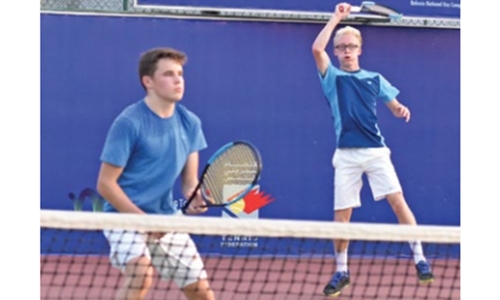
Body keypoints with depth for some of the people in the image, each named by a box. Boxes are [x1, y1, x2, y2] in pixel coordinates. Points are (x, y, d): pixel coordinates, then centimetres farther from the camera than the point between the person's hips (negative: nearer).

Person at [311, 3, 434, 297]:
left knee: (398, 200, -11)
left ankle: (419, 257, -5)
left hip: (376, 151, 1)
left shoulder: (374, 79, 12)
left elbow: (395, 105, 16)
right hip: (346, 155, -1)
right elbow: (317, 48, -9)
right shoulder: (332, 78, 6)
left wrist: (402, 110, -8)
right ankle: (341, 271, 13)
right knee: (341, 215, 0)